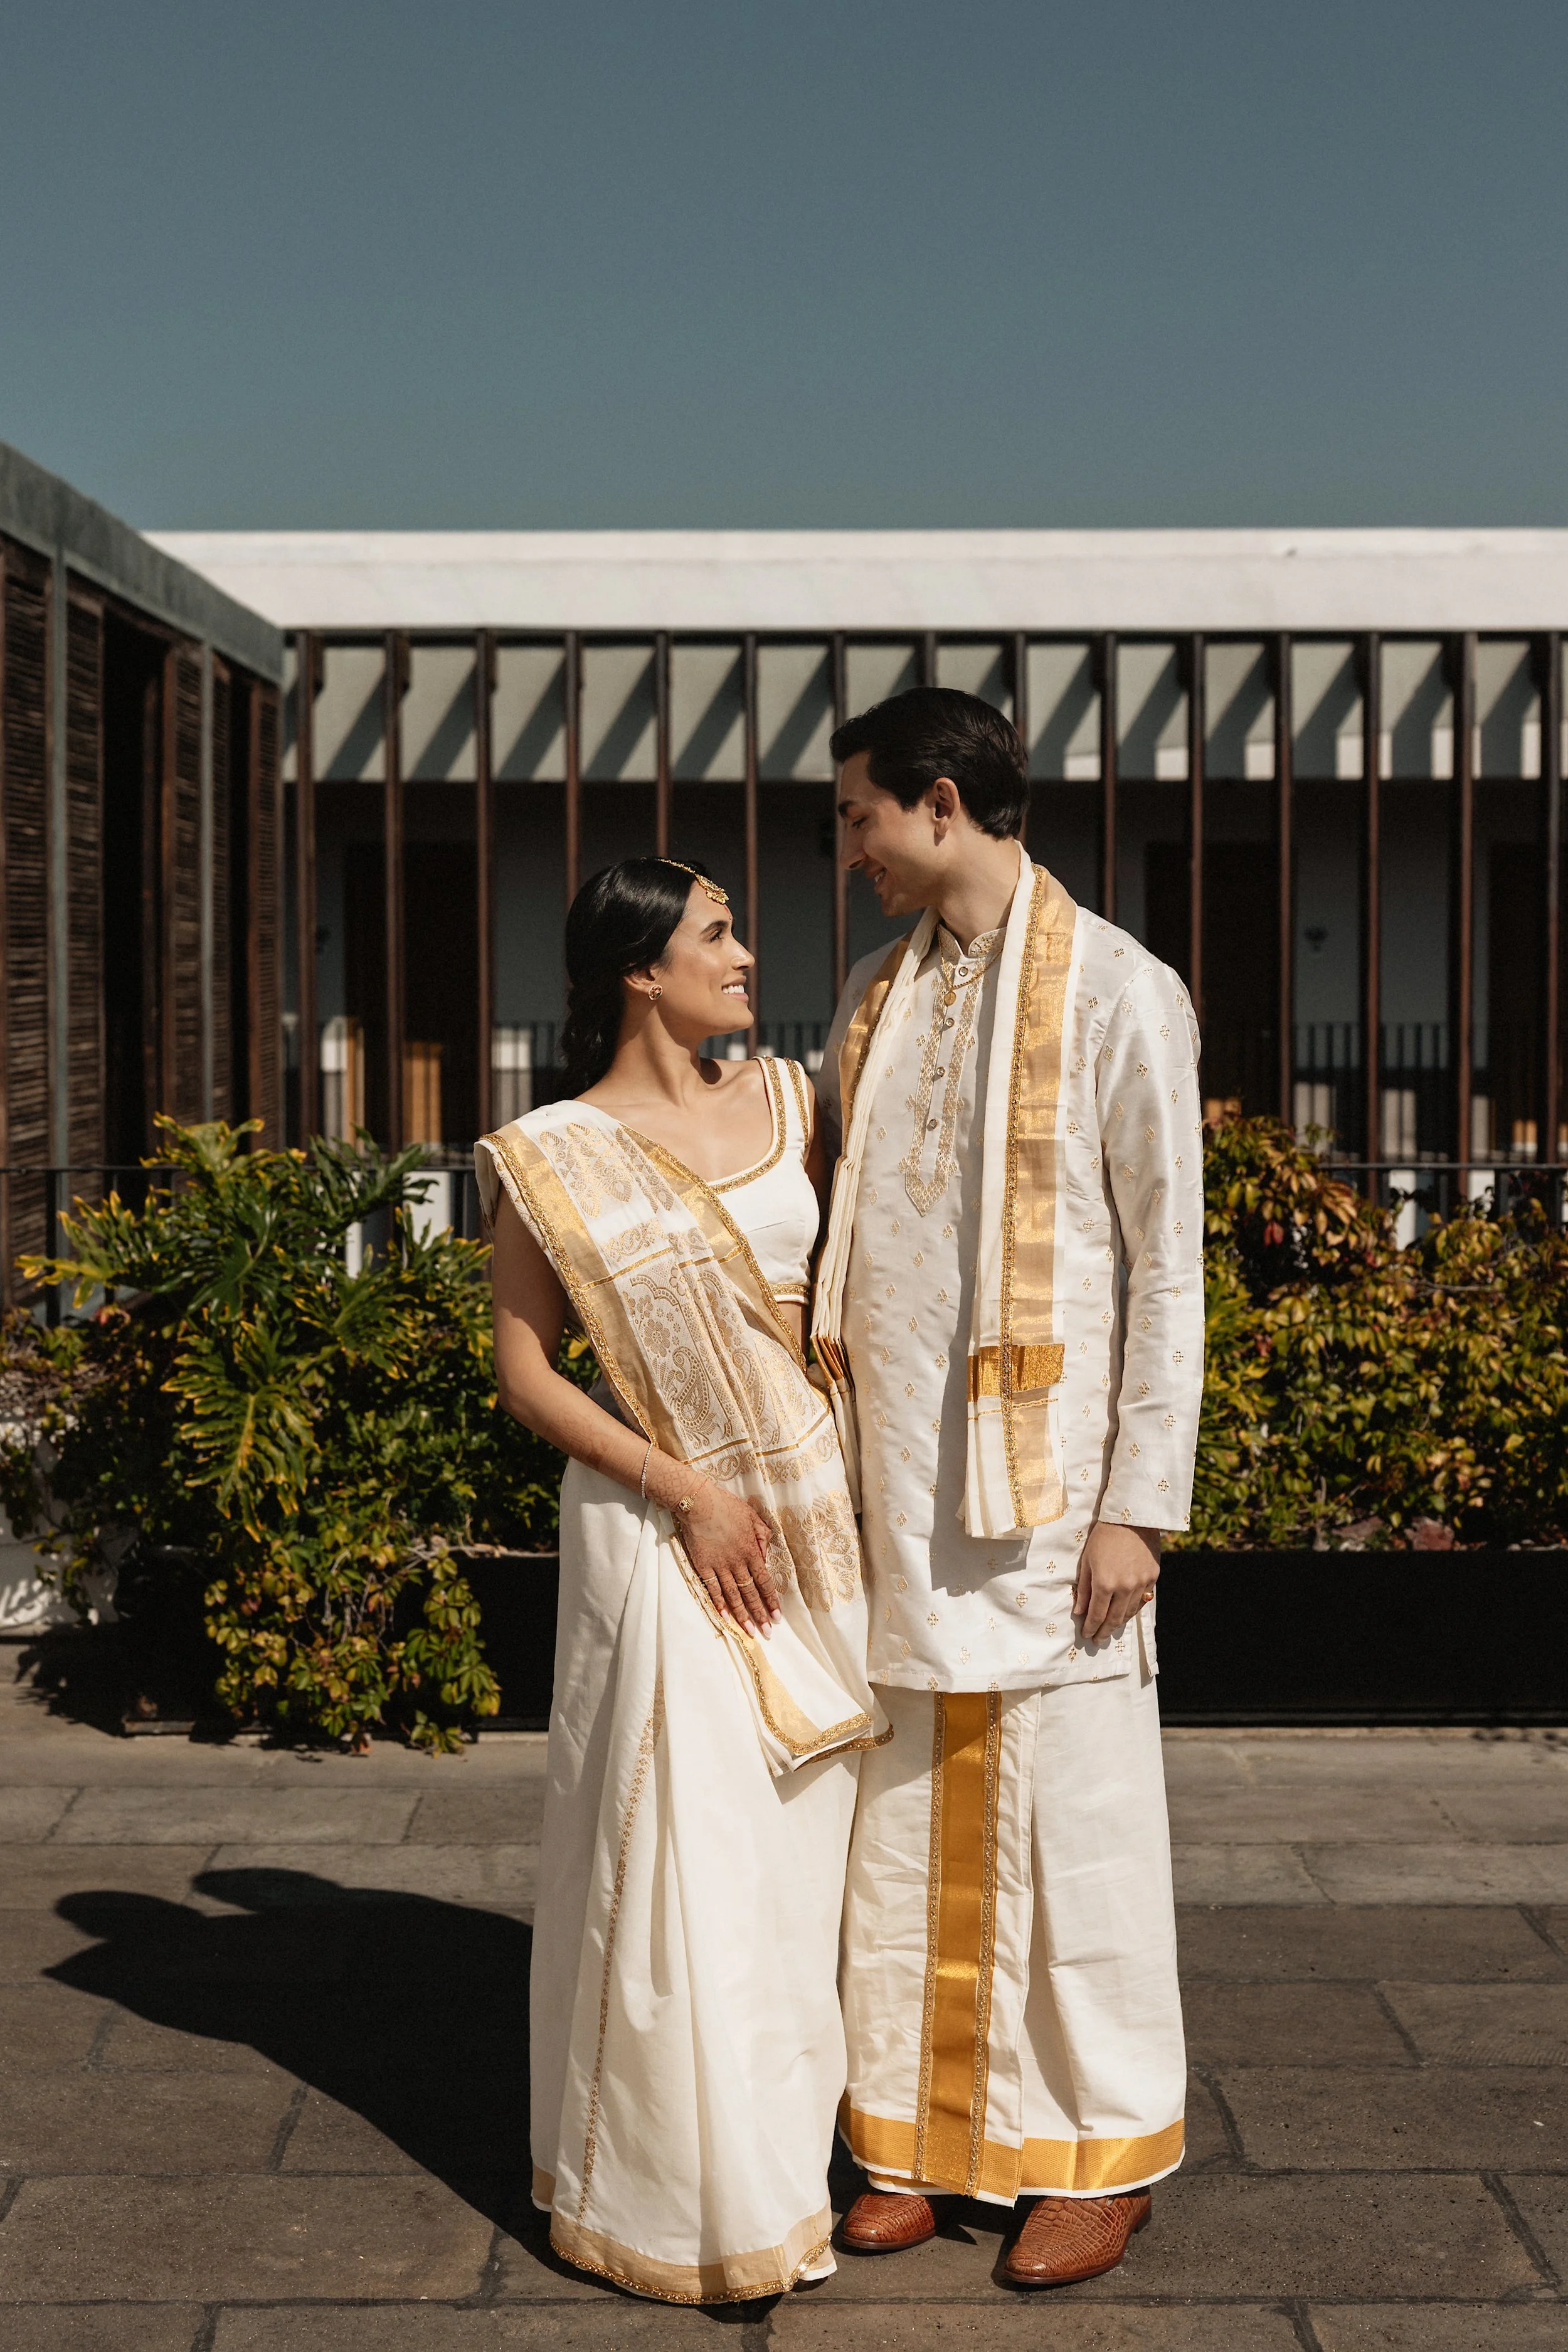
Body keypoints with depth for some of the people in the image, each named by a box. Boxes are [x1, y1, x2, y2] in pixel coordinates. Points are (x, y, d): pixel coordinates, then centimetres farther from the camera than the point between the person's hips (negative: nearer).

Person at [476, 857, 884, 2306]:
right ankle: (690, 2191, 14)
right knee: (680, 1847, -1)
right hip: (660, 1521, -4)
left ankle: (790, 2131, 27)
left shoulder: (788, 1105, 5)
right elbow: (525, 1372, -5)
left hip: (810, 1505, 4)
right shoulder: (552, 1157, -6)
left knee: (802, 1834, 11)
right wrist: (690, 1493, -12)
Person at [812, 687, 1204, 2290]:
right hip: (893, 1478, 5)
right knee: (910, 1821, 10)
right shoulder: (875, 996, 12)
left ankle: (1102, 2156, 18)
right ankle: (925, 2139, 23)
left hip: (1046, 1479, -5)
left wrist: (1140, 1502, -10)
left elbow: (1167, 1263, -6)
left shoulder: (1117, 994, -6)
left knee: (1068, 1819, 3)